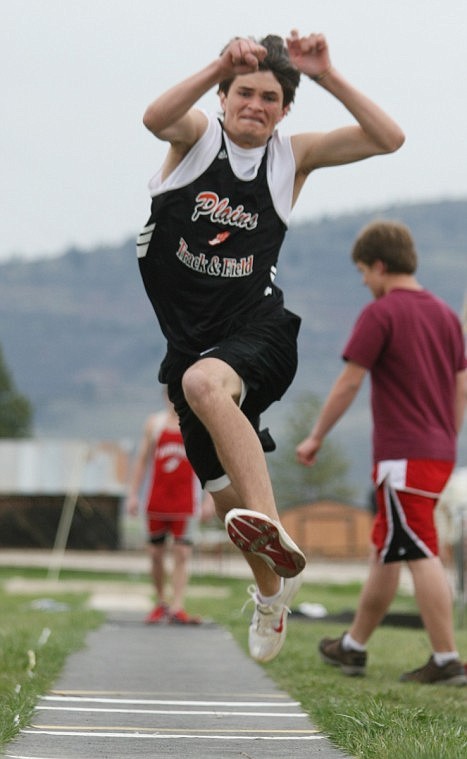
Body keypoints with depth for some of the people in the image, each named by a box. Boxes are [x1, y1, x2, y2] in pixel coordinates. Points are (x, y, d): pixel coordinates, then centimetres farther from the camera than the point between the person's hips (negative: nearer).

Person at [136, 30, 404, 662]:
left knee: (204, 380, -39)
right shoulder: (197, 135, 1)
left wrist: (327, 76, -14)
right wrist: (220, 67, -35)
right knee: (226, 494, 10)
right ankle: (272, 588, 40)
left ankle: (273, 532, -53)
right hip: (190, 341, 3)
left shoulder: (292, 156, 4)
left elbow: (388, 139, -5)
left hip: (259, 331, -3)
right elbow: (155, 118, -23)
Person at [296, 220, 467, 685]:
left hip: (402, 455, -8)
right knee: (385, 550, 17)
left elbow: (349, 382, -10)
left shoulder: (381, 313, -9)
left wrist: (316, 437, -1)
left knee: (420, 555, -8)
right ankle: (353, 647, 26)